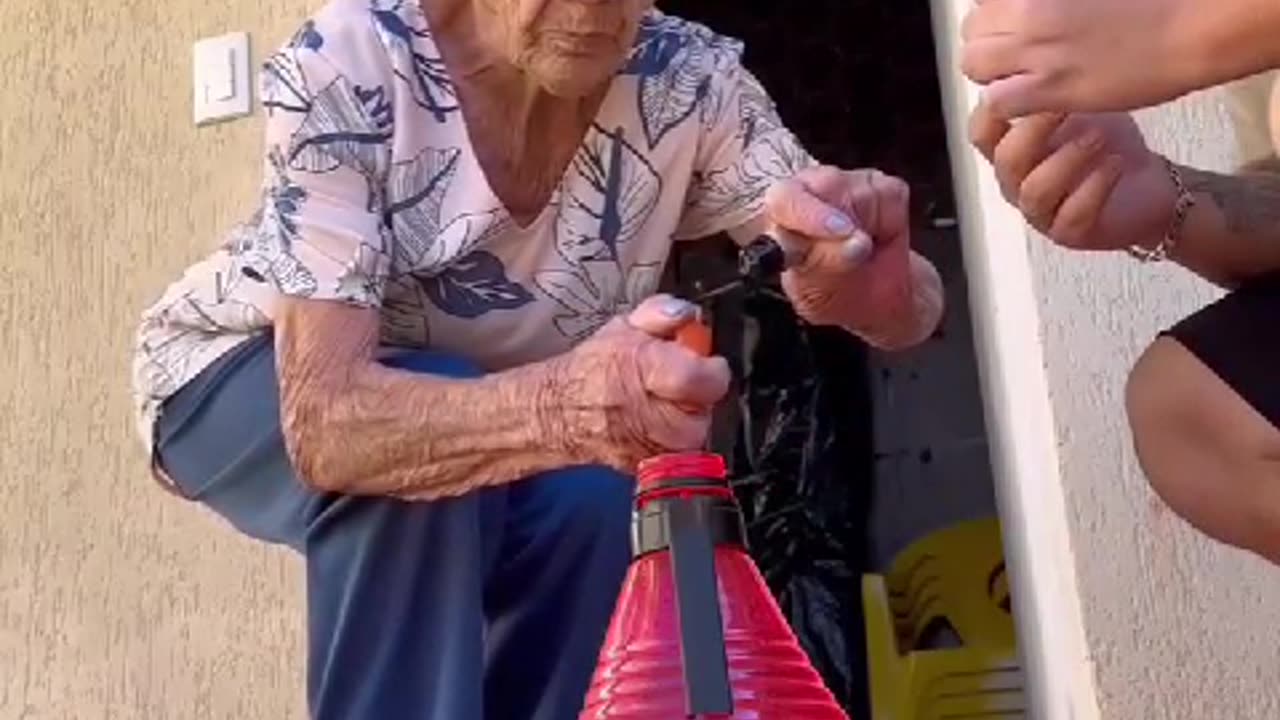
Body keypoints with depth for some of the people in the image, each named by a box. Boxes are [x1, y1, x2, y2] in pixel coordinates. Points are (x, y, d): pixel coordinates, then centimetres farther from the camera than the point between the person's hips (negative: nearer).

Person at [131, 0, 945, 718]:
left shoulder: (688, 79, -23)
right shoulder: (345, 68, -33)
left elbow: (910, 303, -28)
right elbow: (325, 419, -42)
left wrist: (875, 283, -53)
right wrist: (562, 405, -62)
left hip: (490, 394, 3)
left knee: (593, 500, -27)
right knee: (422, 472, -33)